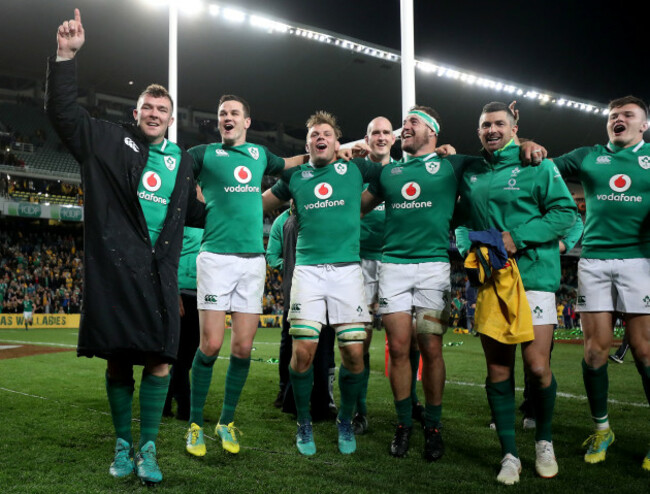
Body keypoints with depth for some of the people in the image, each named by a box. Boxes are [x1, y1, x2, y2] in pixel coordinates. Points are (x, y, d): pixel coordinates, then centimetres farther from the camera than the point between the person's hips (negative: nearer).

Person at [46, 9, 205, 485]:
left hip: (159, 272, 2)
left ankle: (148, 448, 10)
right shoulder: (107, 141, 8)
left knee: (160, 358, -4)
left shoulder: (182, 160, 17)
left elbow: (193, 211, 26)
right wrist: (66, 56, -6)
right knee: (117, 358, 4)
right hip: (113, 268, -2)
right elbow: (63, 111, 2)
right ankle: (123, 444, 21)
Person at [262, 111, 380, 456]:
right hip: (307, 268, 0)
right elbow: (259, 203, 27)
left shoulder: (354, 169, 11)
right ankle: (304, 424, 15)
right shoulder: (295, 176, 14)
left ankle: (345, 422, 21)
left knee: (354, 352, -4)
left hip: (347, 268, 0)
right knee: (303, 350, -8)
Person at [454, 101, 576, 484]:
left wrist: (517, 237, -15)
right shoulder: (470, 171, 14)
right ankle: (510, 455, 16)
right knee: (498, 370, 4)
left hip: (534, 276, -4)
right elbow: (463, 220, 20)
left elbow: (566, 211, -6)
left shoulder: (535, 165, 1)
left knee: (538, 367, -7)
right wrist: (467, 243, -2)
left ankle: (545, 441, 20)